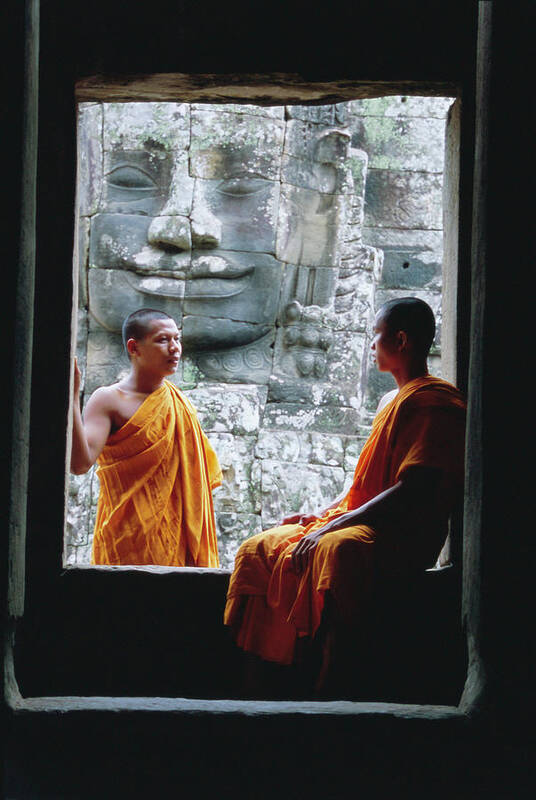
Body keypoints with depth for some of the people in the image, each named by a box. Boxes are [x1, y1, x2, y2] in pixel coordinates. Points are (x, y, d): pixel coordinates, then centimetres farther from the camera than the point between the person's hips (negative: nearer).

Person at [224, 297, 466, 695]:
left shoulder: (435, 402, -8)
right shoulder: (392, 400, 24)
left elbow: (413, 491, -19)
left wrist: (332, 527, -21)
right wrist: (320, 515, 12)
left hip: (404, 535, -10)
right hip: (360, 522, 10)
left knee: (338, 548, -41)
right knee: (258, 549, -2)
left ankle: (327, 688, -43)